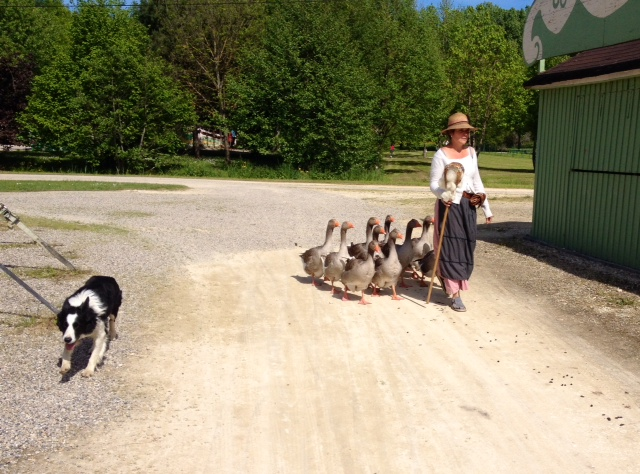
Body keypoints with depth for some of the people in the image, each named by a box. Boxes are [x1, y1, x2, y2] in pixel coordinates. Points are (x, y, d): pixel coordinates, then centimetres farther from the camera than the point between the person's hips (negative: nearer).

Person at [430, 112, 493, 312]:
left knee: (466, 247, 10)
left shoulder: (471, 152, 9)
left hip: (468, 205, 6)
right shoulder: (441, 154, -8)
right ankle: (455, 295, 0)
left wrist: (487, 207, 15)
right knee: (451, 248, -4)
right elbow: (434, 184, -9)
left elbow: (477, 181, 16)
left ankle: (451, 283, 31)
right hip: (449, 205, -6)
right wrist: (443, 195, -30)